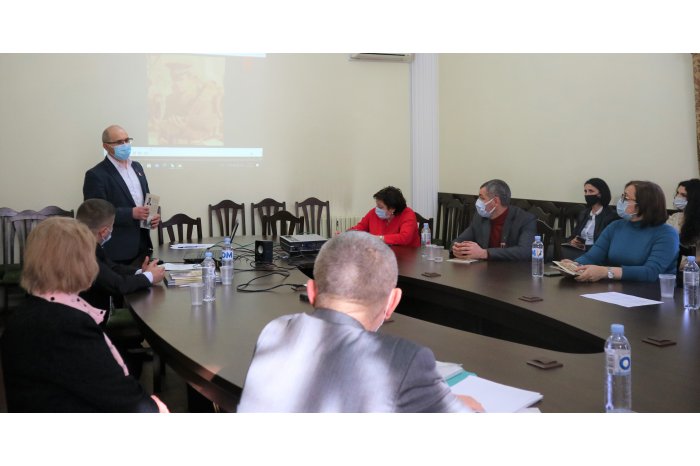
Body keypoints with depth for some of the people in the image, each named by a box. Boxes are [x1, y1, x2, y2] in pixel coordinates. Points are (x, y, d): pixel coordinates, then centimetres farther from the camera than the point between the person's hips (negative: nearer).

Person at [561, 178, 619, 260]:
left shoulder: (612, 216, -1)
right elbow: (572, 236, 20)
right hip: (578, 250, 6)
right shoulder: (584, 213, 21)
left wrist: (586, 247, -16)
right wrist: (572, 242, -4)